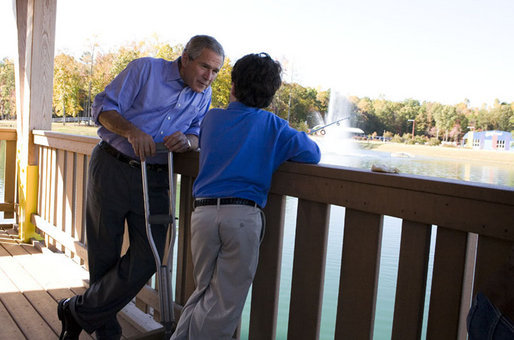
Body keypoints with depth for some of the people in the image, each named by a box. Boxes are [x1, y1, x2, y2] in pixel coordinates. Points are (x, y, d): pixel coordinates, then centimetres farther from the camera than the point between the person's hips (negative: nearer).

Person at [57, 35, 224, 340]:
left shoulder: (204, 95, 9)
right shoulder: (146, 69, -3)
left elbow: (197, 135, 8)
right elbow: (104, 107, -6)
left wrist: (186, 140, -16)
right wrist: (132, 131, -24)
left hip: (154, 180, 4)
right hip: (112, 169, -3)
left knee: (146, 259, -5)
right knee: (104, 256, 6)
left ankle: (77, 312, 14)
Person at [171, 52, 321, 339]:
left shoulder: (213, 117, 14)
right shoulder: (272, 125, 4)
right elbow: (312, 154, 2)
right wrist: (277, 151, 21)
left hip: (203, 212, 4)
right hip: (243, 215, -3)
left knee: (204, 291, 21)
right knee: (225, 304, 7)